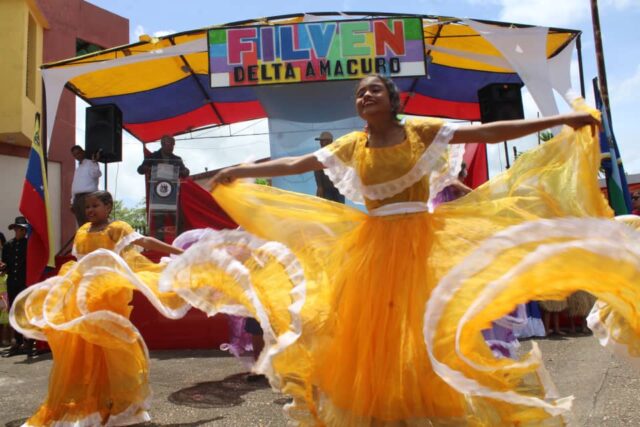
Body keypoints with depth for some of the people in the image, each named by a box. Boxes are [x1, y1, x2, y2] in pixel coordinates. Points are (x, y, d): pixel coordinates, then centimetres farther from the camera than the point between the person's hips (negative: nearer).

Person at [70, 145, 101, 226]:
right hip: (77, 198, 8)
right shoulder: (77, 168, 26)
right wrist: (72, 202, 21)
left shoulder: (90, 163, 3)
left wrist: (94, 161, -29)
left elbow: (96, 174, -18)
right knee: (81, 225, 5)